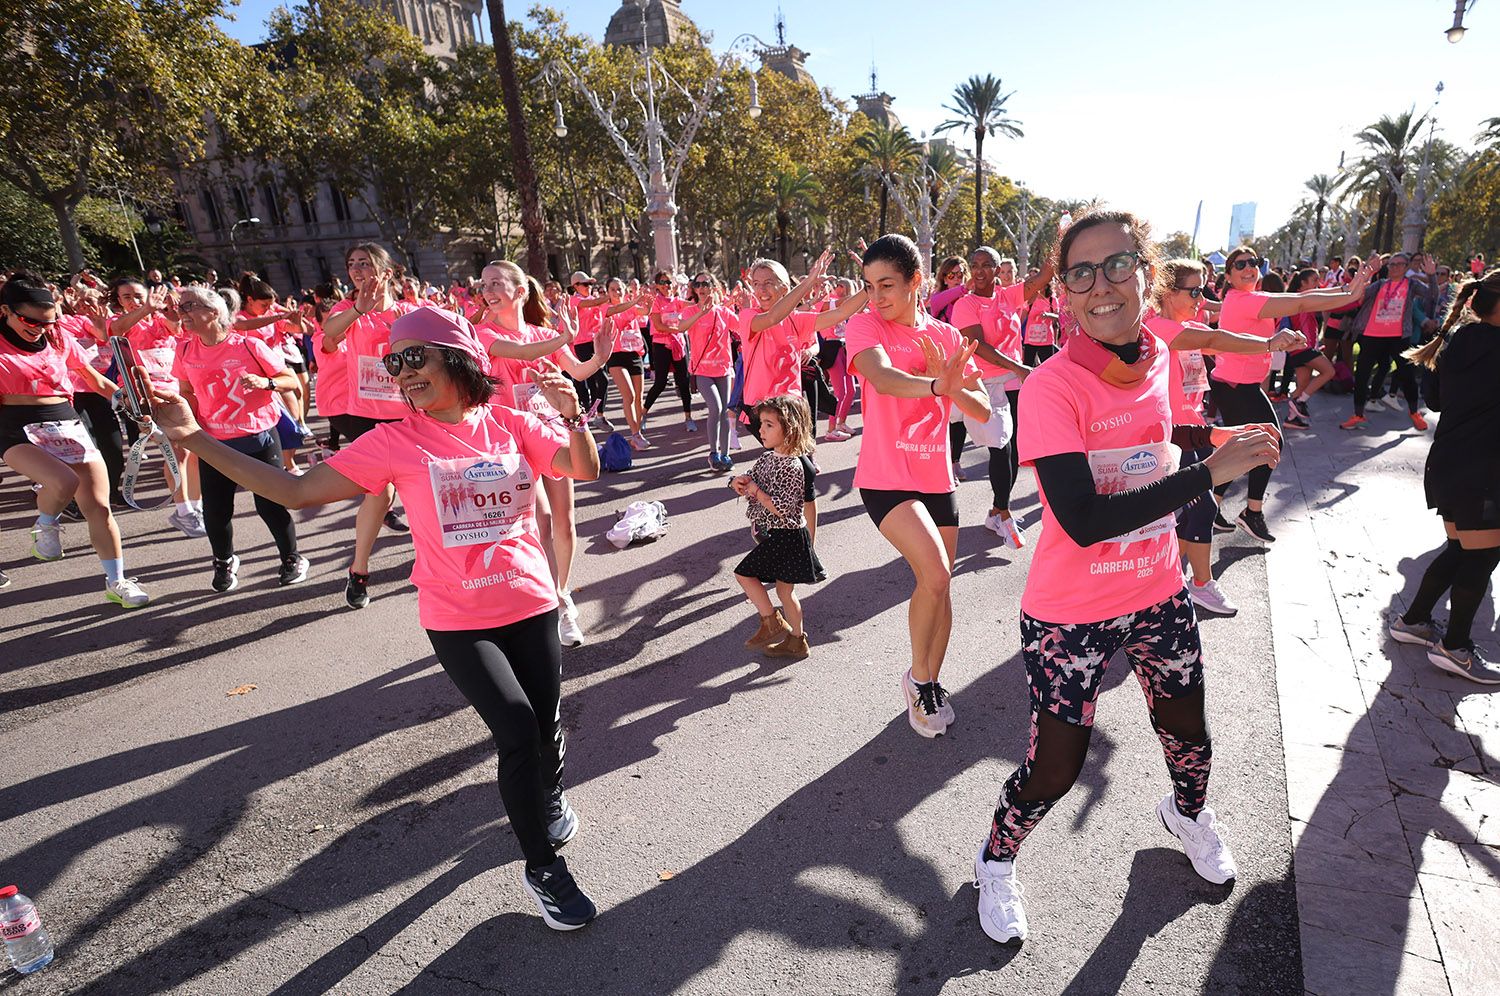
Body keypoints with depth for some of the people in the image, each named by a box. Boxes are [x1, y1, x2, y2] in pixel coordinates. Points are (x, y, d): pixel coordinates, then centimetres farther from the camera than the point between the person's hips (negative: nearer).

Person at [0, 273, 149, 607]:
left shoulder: (60, 340, 8)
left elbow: (98, 382, 15)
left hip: (68, 425, 4)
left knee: (99, 507, -2)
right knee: (64, 482, -33)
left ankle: (116, 582, 10)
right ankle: (45, 525, 4)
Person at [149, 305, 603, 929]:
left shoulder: (510, 424, -3)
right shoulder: (395, 442, -4)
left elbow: (586, 470, -9)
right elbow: (296, 491, -5)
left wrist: (570, 415, -26)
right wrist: (193, 438, -7)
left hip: (531, 604, 2)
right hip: (457, 620, -2)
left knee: (545, 725, 13)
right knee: (516, 727, -9)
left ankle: (549, 802, 48)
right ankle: (542, 867, 15)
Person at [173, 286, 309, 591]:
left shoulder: (249, 346, -9)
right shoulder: (185, 351, 3)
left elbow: (292, 380, -4)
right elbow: (187, 392, 16)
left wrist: (264, 382, -23)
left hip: (259, 438, -4)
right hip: (214, 443, 4)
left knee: (270, 505, 0)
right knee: (215, 511, 6)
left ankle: (292, 559, 20)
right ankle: (224, 562, 31)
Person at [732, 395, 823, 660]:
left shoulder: (792, 466, -21)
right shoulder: (767, 457, 6)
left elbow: (781, 509, -26)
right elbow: (750, 484, 16)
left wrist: (754, 490, -18)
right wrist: (740, 483, -6)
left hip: (785, 536, -9)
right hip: (772, 534, 9)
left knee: (744, 573, -6)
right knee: (785, 590, 16)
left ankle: (772, 622, 8)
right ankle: (796, 641, 29)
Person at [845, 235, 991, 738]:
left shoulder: (946, 335, 6)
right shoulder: (864, 325, -7)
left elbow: (982, 410, 0)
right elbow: (881, 377, -29)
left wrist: (951, 385, -20)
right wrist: (935, 385, -47)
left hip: (937, 477, 5)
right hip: (886, 478, -5)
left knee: (939, 585, 11)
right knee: (935, 575, -19)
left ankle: (931, 682, 32)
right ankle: (918, 676, 7)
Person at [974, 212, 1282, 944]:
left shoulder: (1156, 356, -2)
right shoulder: (1051, 386, -24)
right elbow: (1084, 521, -30)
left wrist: (1212, 436, 3)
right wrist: (1208, 475, -26)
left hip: (1158, 593, 6)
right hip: (1071, 613, -6)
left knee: (1187, 731, 24)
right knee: (1055, 768, 4)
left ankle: (1187, 812, 59)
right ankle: (996, 859, 36)